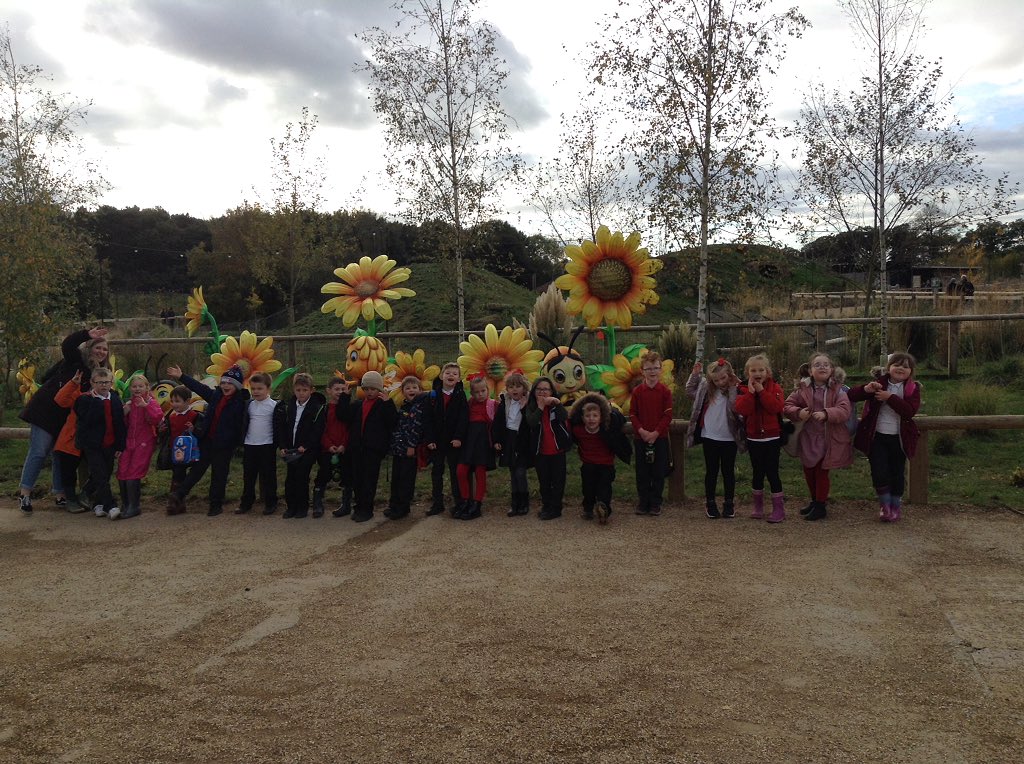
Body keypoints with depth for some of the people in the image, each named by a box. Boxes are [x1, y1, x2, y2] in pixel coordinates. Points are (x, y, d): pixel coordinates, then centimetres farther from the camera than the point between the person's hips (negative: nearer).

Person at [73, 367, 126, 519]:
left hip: (109, 445, 5)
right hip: (92, 445, -4)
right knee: (100, 476, -9)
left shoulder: (115, 399, 6)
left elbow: (120, 424, 8)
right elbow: (86, 421, -20)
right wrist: (95, 402, -24)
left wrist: (120, 446, 6)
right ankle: (110, 507, -12)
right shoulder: (84, 400, -6)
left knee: (106, 475, 10)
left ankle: (98, 504, 24)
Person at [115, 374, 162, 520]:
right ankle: (125, 504, 19)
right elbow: (125, 425, 14)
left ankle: (134, 506, 2)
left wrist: (146, 405, -30)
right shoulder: (130, 404, 12)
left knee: (133, 474, -10)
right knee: (122, 473, 3)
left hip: (144, 443, -5)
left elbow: (158, 418, -23)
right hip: (129, 442, 6)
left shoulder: (151, 402, -5)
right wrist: (124, 413, -4)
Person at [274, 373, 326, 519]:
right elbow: (281, 428, 8)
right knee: (290, 478, 4)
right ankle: (291, 506, 15)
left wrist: (305, 446, -18)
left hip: (307, 450, -5)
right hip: (291, 450, 5)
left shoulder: (318, 408, -7)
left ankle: (302, 507, 7)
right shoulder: (288, 407, 8)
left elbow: (317, 431, -12)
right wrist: (282, 446, -4)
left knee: (301, 478, -5)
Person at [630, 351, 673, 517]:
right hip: (640, 438, 1)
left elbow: (668, 416, -5)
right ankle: (643, 503, 17)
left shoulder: (665, 391, -2)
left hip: (660, 437, -1)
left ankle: (655, 504, 14)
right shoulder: (637, 391, 1)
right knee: (642, 472, 6)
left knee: (658, 472, 4)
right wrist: (641, 430, -13)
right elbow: (632, 414, 1)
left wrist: (656, 432, -14)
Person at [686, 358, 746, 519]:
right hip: (710, 437, 2)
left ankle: (729, 504, 21)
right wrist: (695, 374, 7)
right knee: (711, 471, 10)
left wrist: (733, 389, -26)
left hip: (729, 439, -2)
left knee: (728, 471, 10)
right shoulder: (706, 388, 2)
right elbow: (690, 390, 18)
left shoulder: (735, 390, -10)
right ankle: (710, 503, 20)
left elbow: (736, 408, -24)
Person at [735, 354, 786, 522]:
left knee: (772, 472, -2)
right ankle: (758, 506, 24)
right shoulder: (744, 389, 1)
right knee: (757, 473, 12)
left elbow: (776, 407, -19)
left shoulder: (774, 387, -2)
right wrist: (750, 392, -21)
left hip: (772, 437, -2)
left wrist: (761, 391, -19)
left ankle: (779, 508, 7)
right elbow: (741, 409, -15)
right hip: (753, 438, 2)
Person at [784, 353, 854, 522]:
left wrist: (826, 414, -35)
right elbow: (788, 405, 0)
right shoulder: (803, 389, -3)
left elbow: (844, 411, -20)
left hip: (829, 439, -3)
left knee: (821, 472, 2)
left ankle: (821, 506, 16)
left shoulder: (837, 390, -9)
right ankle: (815, 501, 36)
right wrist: (798, 413, -20)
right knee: (809, 471, 15)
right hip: (808, 438, 4)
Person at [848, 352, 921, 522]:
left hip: (899, 438, 0)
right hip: (877, 437, 0)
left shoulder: (913, 388, -1)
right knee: (879, 473, -4)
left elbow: (910, 411, -18)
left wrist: (890, 397, -25)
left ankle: (896, 506, 27)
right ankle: (884, 504, 17)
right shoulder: (879, 384, 0)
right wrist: (866, 389, -24)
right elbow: (851, 395, -4)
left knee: (898, 473, 10)